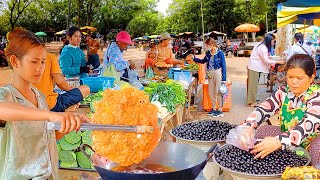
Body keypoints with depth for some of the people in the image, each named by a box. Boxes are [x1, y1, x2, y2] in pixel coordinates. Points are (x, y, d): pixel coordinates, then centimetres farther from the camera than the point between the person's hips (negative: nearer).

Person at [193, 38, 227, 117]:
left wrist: (224, 78, -13)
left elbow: (223, 66, -10)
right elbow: (203, 61, 24)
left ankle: (219, 110, 8)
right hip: (210, 74, 6)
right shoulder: (208, 53, 6)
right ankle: (213, 109, 24)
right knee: (211, 92, 11)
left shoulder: (220, 53, -12)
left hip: (218, 73, -6)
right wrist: (194, 59, 13)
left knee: (218, 92, -2)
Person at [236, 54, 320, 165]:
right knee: (263, 130, -15)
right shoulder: (283, 92, -3)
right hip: (287, 146, 4)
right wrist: (248, 128, -38)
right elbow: (263, 110, -16)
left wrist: (279, 142, -50)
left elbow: (308, 125, -34)